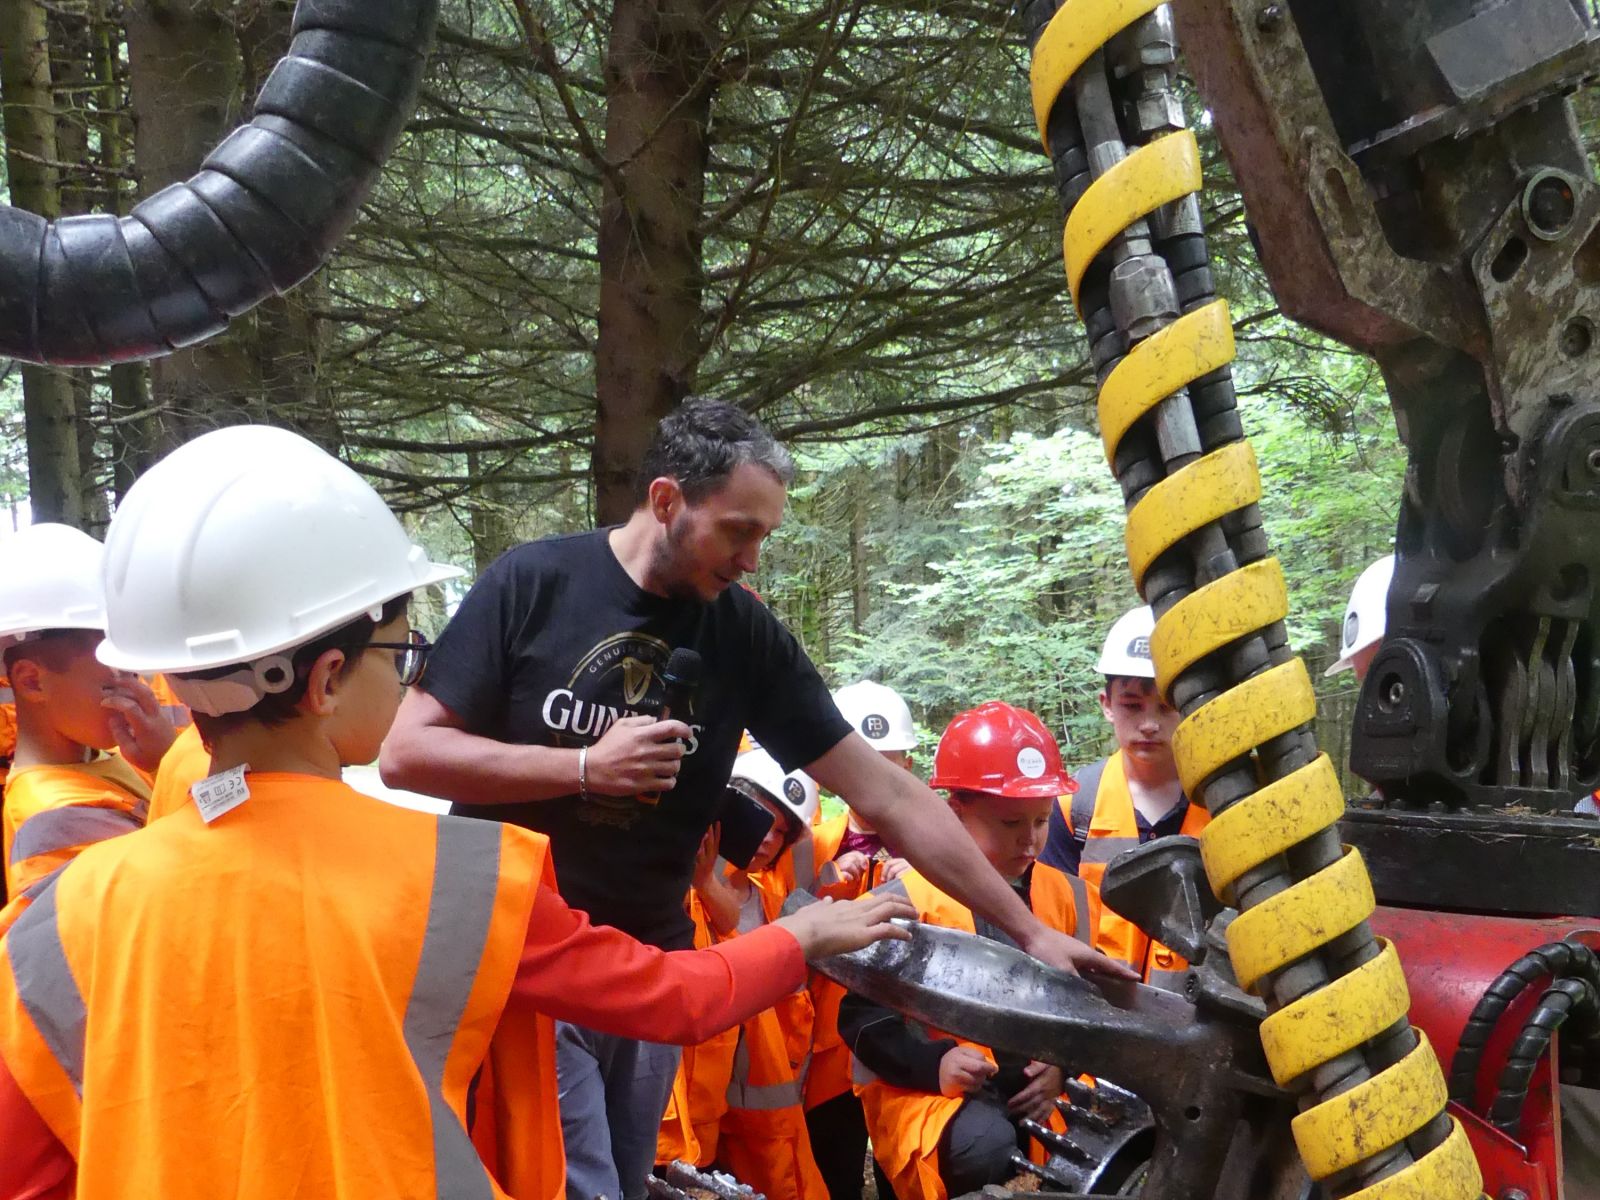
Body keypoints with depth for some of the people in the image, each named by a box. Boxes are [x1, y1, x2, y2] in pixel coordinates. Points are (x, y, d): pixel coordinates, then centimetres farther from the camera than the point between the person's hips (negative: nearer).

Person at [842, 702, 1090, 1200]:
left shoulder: (1065, 895, 11)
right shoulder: (910, 898, -5)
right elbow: (863, 1015, -2)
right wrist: (932, 1064, -17)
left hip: (1037, 1089, 5)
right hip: (930, 1089, -4)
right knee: (986, 1150, -36)